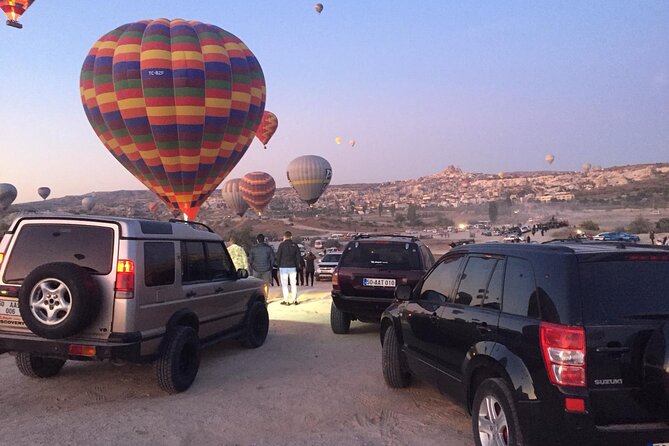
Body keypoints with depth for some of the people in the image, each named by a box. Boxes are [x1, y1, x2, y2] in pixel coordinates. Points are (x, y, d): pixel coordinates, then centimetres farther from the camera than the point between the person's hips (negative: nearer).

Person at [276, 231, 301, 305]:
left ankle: (286, 300, 0)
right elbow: (298, 256, 4)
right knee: (293, 284, 9)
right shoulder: (295, 245, 3)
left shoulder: (282, 245, -6)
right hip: (293, 267, 3)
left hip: (283, 267, -3)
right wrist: (297, 266, 11)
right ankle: (294, 300, 9)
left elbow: (278, 256, -5)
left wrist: (278, 265, 6)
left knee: (284, 284, 2)